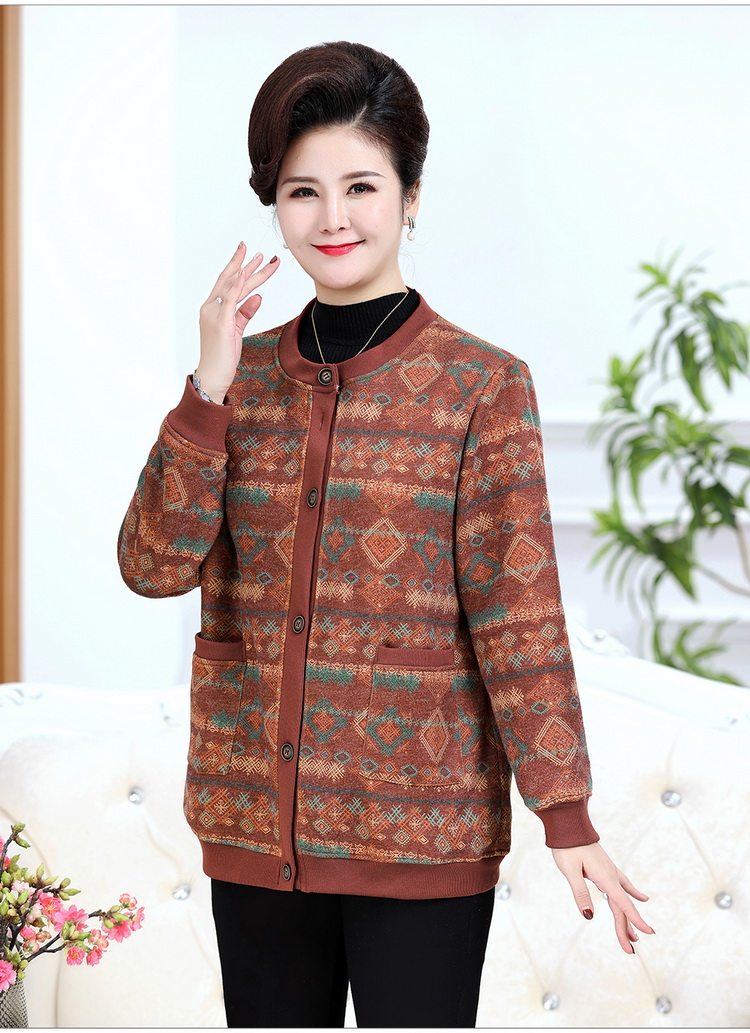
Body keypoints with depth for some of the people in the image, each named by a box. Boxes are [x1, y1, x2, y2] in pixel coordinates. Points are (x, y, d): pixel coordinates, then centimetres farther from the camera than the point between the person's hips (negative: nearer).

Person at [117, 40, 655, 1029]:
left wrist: (566, 815, -11)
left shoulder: (482, 385, -5)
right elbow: (155, 566, -2)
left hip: (421, 832, -4)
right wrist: (210, 390, -12)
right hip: (255, 823, 4)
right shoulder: (243, 372, 7)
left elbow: (518, 614, -7)